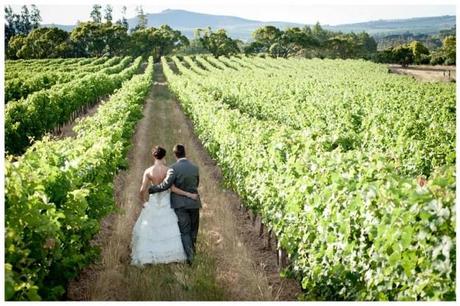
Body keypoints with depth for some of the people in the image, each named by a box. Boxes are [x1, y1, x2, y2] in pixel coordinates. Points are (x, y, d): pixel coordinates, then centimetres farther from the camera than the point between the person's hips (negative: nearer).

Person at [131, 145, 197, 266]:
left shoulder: (148, 171, -8)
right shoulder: (168, 170, -12)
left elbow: (142, 190, -9)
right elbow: (173, 188, -17)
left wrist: (143, 202, 9)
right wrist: (189, 194, -12)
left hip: (153, 202, 1)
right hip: (166, 202, -1)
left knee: (148, 230, 12)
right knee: (169, 229, 8)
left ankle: (146, 256, 12)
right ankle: (172, 254, 10)